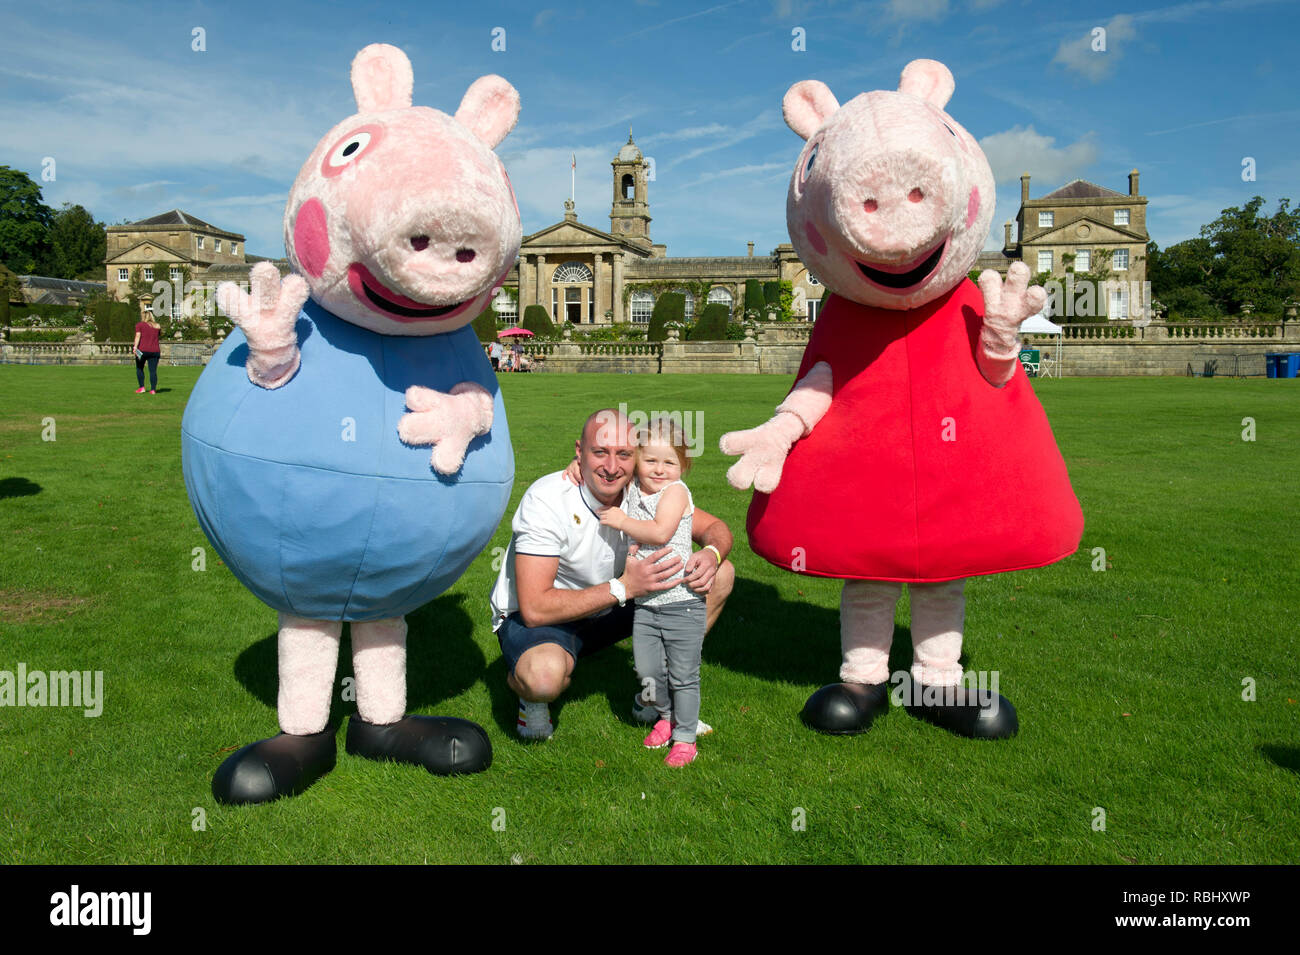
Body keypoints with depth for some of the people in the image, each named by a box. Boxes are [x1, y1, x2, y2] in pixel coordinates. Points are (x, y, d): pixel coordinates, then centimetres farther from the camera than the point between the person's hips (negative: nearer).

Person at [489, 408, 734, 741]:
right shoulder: (546, 500, -28)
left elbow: (714, 526, -1)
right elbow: (535, 608, -32)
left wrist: (711, 554, -26)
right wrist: (623, 587, -35)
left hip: (607, 611, 6)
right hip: (533, 619, -6)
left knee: (720, 575, -4)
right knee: (544, 674, -43)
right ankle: (528, 692, -2)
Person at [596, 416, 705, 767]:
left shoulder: (676, 491, -10)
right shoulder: (630, 489, 6)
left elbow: (660, 531, -25)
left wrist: (622, 521, -15)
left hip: (682, 603, -5)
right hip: (645, 603, 5)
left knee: (683, 675, 5)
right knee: (648, 671, 11)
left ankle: (684, 738, 20)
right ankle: (665, 716, 38)